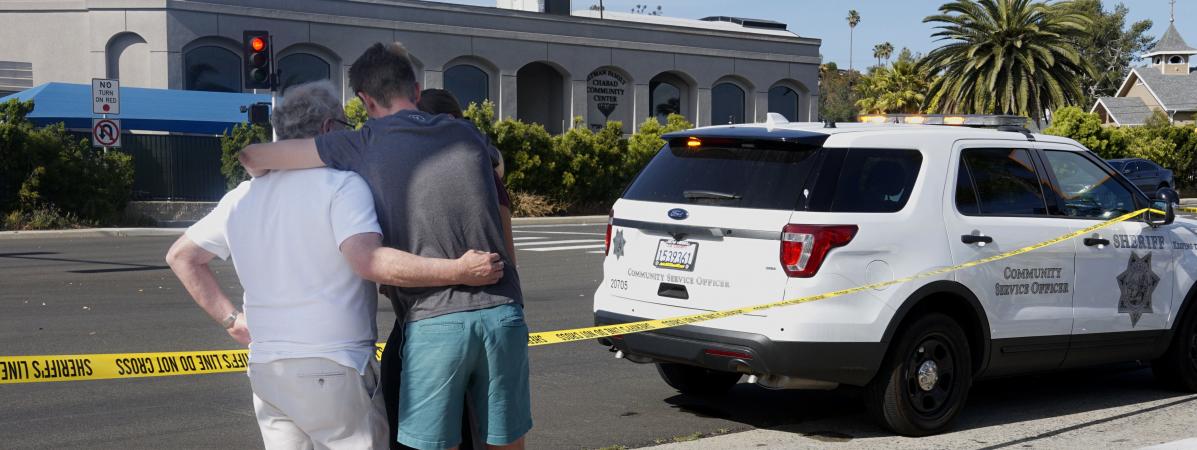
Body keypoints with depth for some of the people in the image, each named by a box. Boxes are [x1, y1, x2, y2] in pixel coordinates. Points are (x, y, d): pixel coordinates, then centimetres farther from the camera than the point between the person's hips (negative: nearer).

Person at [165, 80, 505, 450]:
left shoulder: (242, 197, 11)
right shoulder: (341, 185, -10)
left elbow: (181, 256, 19)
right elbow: (369, 260, -25)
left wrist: (230, 319, 17)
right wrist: (459, 271, -25)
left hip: (266, 369, 7)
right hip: (333, 369, -7)